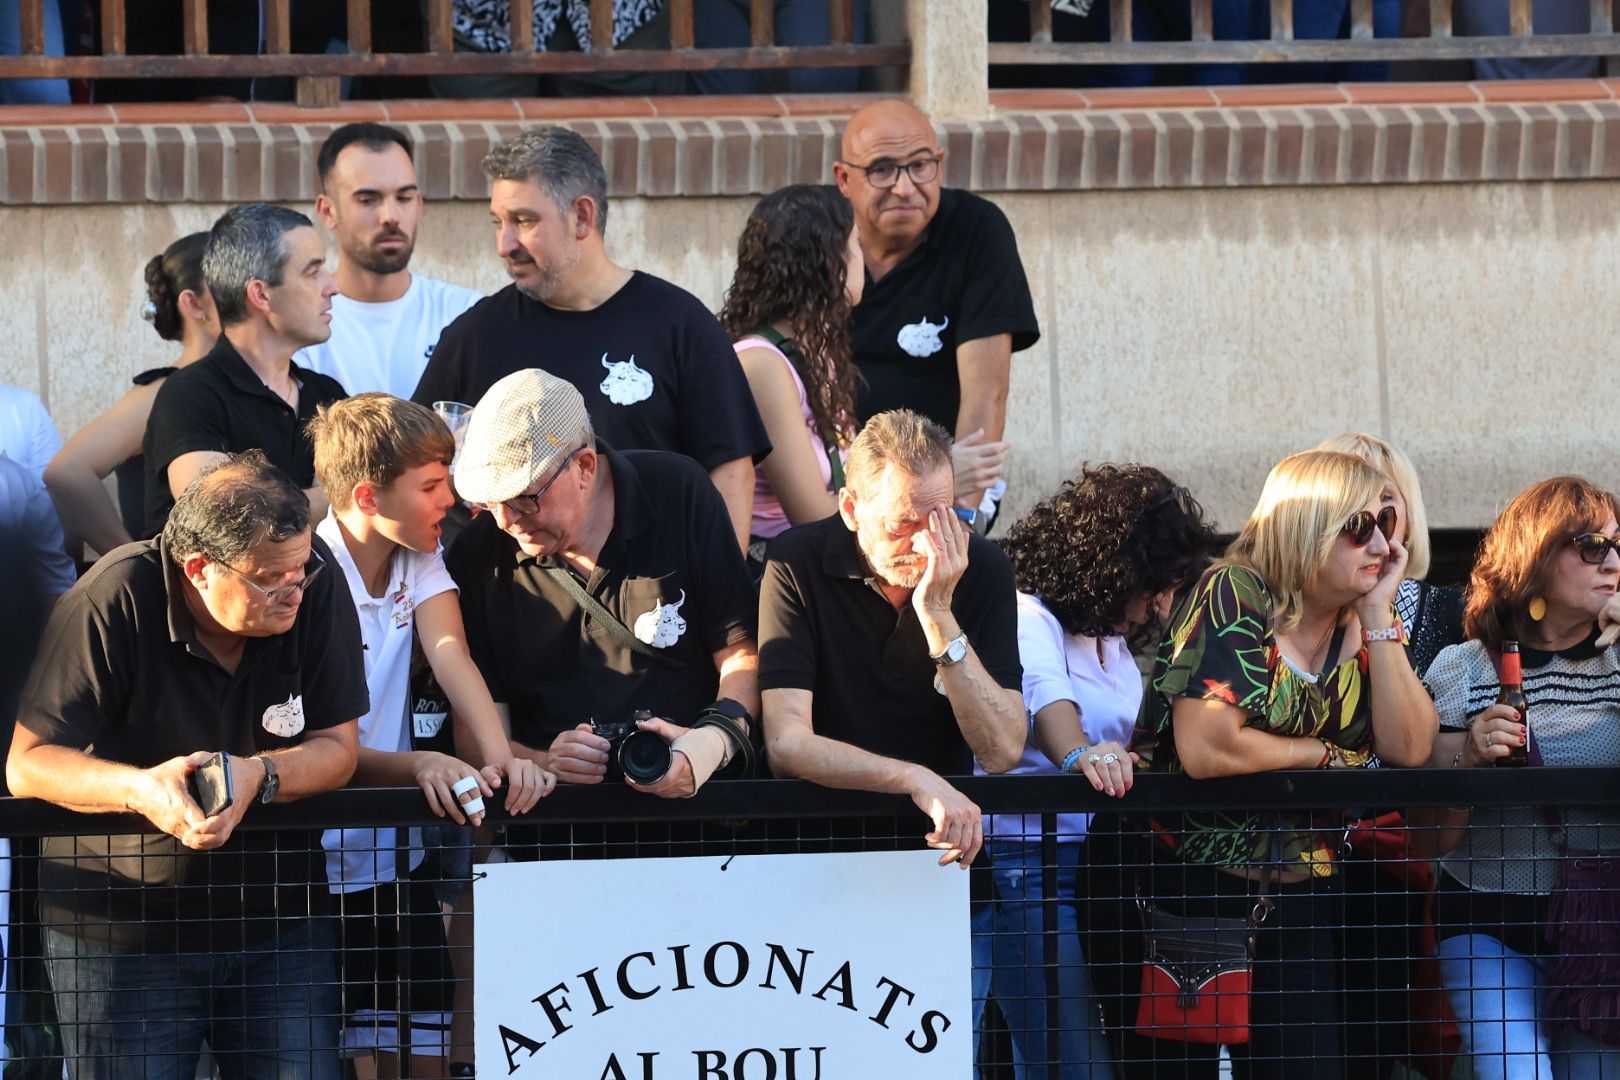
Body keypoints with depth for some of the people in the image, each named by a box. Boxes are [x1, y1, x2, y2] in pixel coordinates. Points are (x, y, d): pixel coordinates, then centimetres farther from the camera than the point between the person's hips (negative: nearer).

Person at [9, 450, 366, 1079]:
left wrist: (259, 776, -27)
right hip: (120, 928, -3)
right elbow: (26, 765, -16)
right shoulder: (115, 602, -20)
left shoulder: (313, 585, -9)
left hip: (277, 924, 3)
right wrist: (140, 788, -34)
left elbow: (336, 747, -5)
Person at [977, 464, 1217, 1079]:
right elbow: (1045, 694, -33)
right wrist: (1079, 755, -51)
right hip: (1027, 860, -9)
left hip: (1085, 862, 9)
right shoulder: (1028, 619, -12)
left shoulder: (1114, 644, 18)